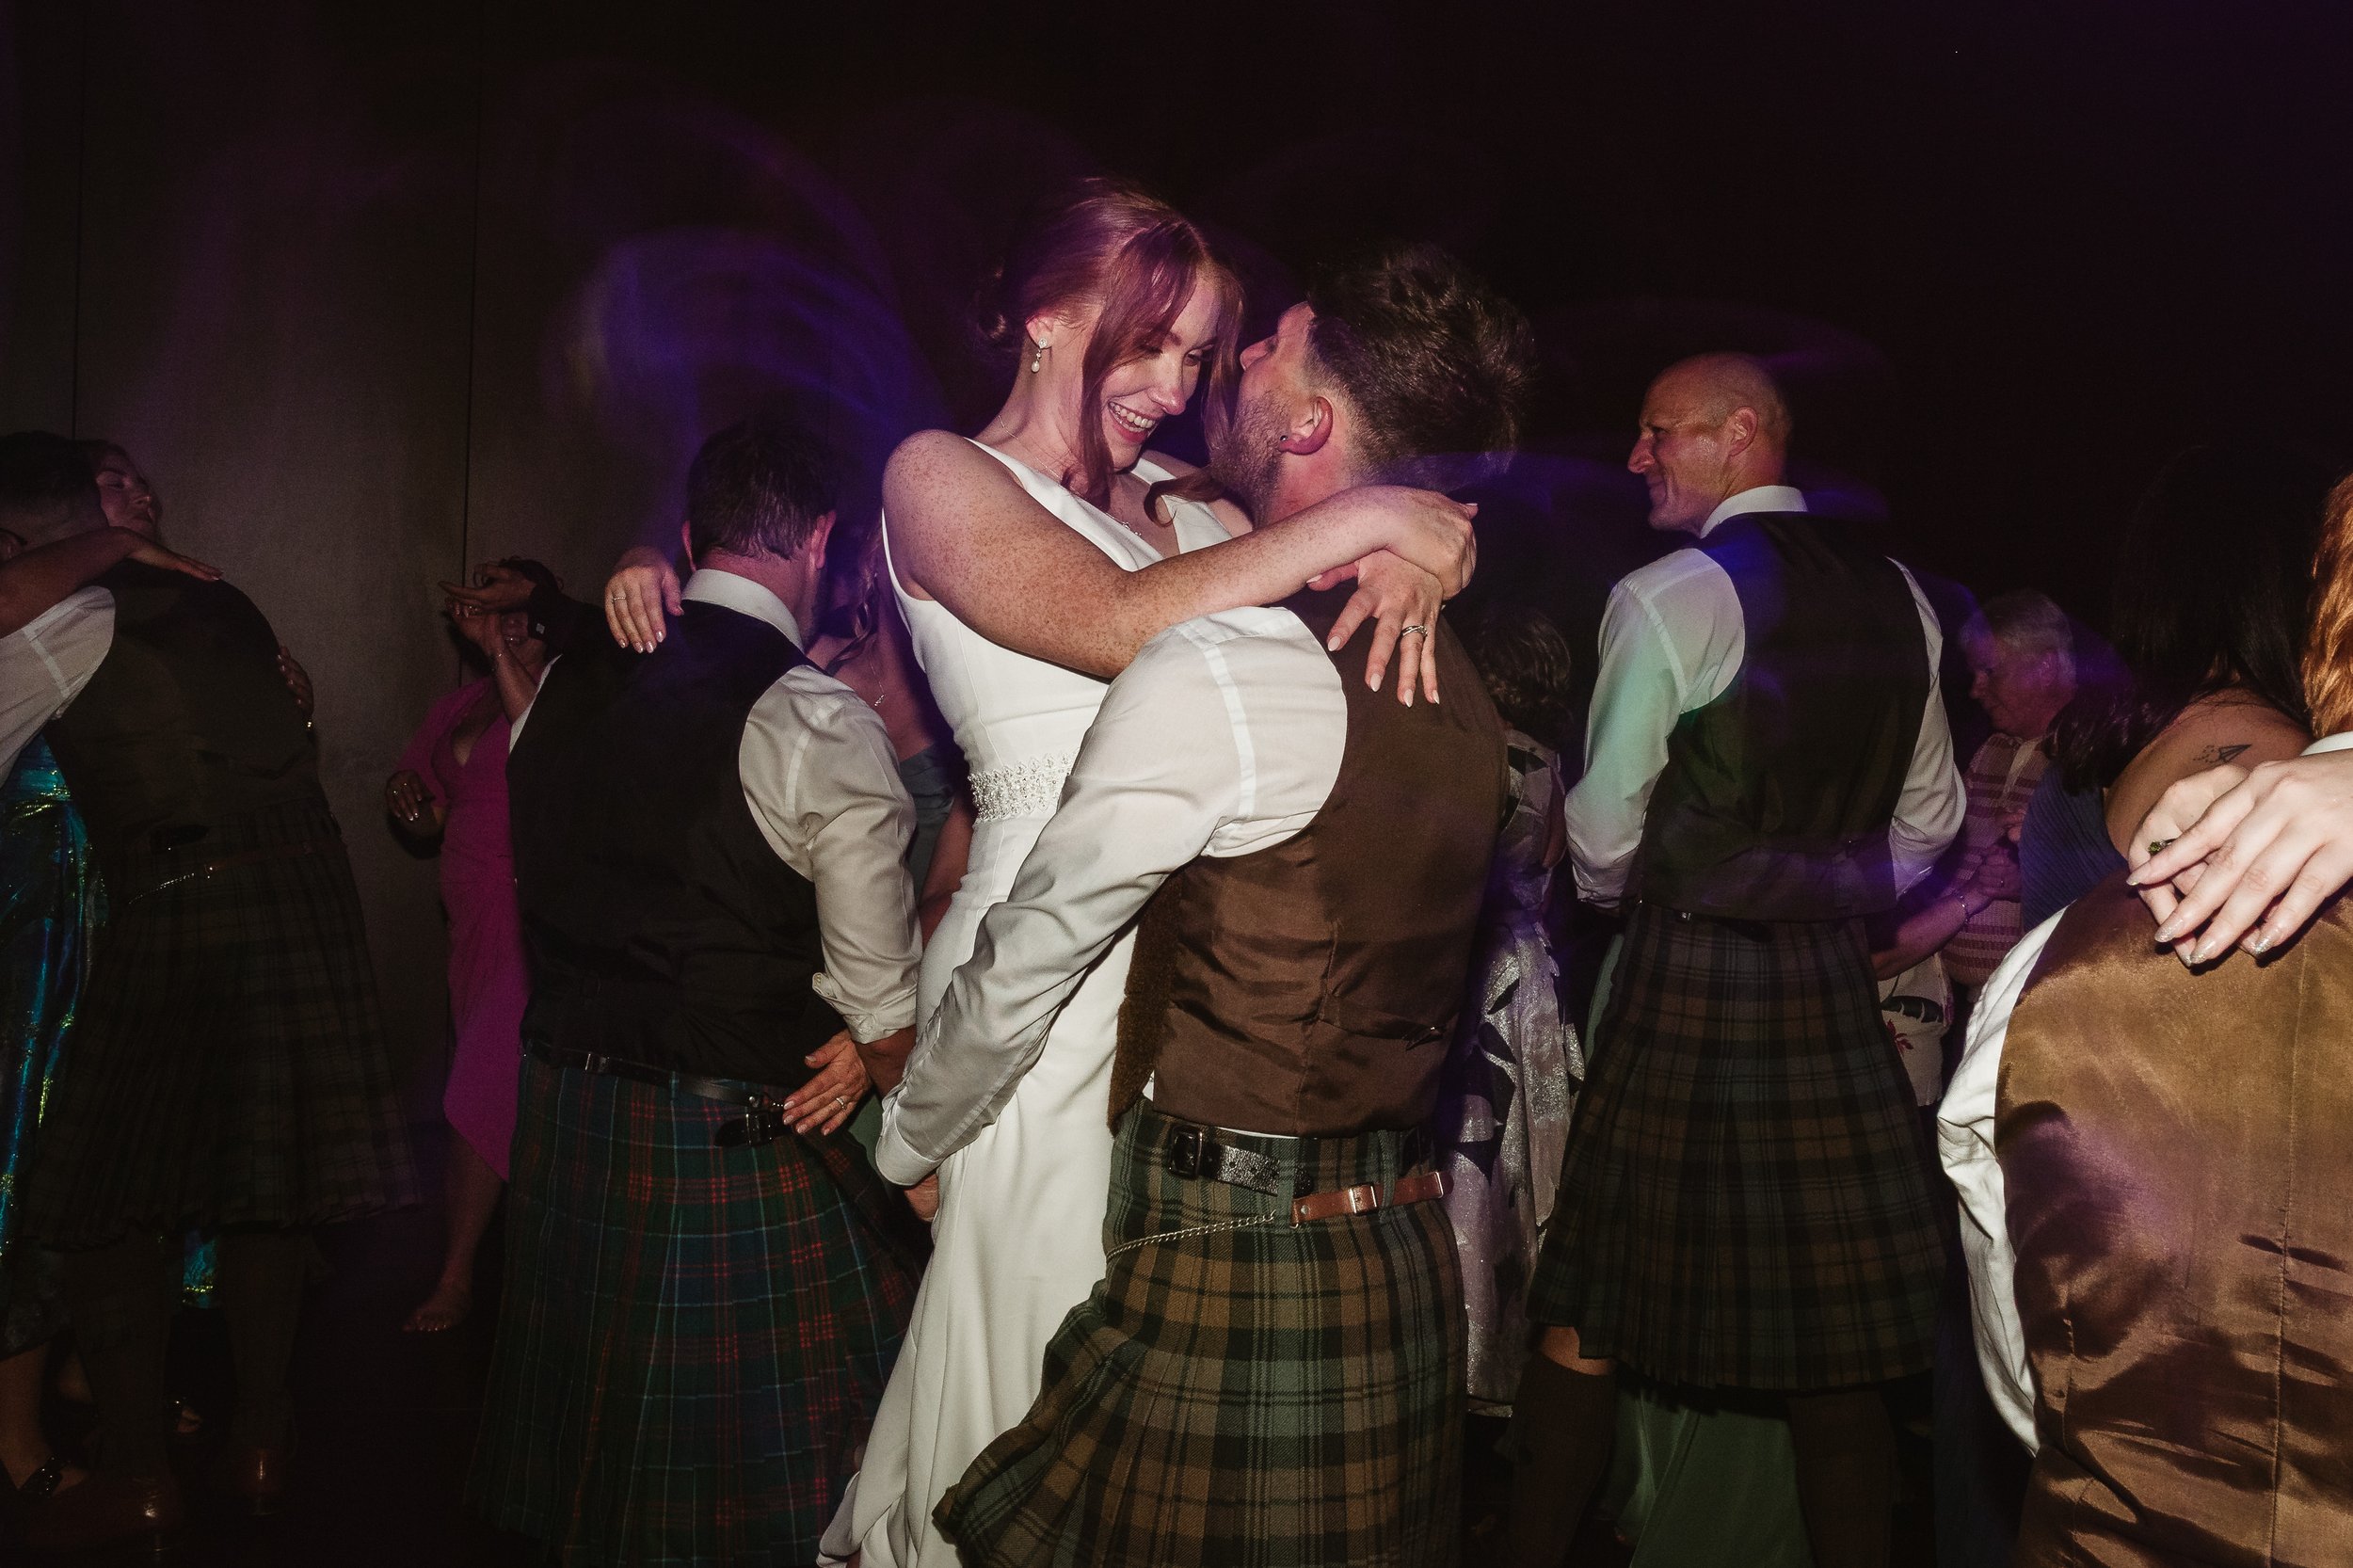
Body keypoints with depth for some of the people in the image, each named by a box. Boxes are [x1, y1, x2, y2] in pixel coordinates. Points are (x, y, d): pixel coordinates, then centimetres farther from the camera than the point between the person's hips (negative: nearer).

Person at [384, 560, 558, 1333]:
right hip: (475, 925, 7)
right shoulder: (461, 708, 18)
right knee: (499, 1093, 9)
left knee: (483, 1093, -7)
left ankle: (457, 1276, 7)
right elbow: (427, 825, 25)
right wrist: (409, 804, 2)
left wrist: (499, 649, -22)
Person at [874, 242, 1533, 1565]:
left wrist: (907, 1144, 7)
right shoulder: (1457, 684, 6)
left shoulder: (1213, 675, -19)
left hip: (1230, 1271, -8)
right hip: (1410, 1257, 8)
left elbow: (1022, 973, -11)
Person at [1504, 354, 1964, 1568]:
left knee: (1590, 1323, 6)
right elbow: (1930, 816, 13)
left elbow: (1603, 828, -7)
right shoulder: (1899, 599, 7)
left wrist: (1608, 890, 13)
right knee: (1837, 1352, 11)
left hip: (1686, 979, -5)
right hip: (1835, 986, 5)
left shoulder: (1665, 599, -10)